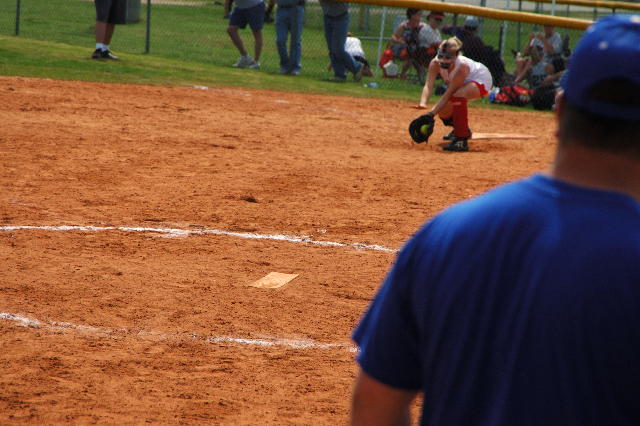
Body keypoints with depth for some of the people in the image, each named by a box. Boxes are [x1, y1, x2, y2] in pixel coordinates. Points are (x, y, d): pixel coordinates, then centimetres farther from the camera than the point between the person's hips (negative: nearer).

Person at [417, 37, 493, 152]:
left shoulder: (462, 66, -39)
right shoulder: (435, 63, -23)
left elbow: (449, 93, -38)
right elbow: (428, 85, -32)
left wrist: (432, 113, -42)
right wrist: (423, 103, -52)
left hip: (481, 80, -8)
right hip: (465, 83, 8)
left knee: (457, 95, -37)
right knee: (443, 111, 3)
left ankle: (462, 140, -33)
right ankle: (460, 129, 39)